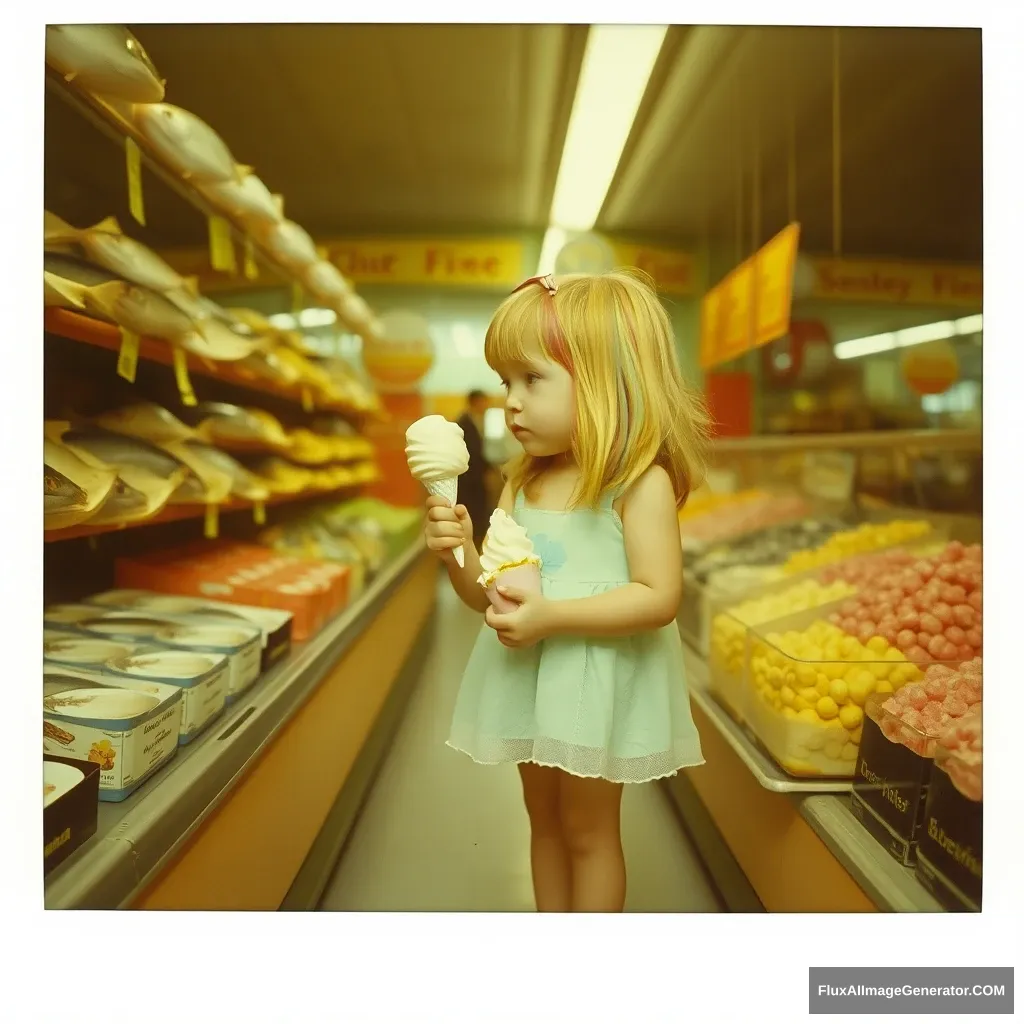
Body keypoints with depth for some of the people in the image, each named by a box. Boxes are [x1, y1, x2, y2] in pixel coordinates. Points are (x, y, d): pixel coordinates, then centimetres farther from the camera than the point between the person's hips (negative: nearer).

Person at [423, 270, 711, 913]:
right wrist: (459, 550, -15)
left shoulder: (642, 482, -17)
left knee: (588, 830, 10)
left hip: (600, 681, -7)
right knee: (544, 818, 22)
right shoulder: (522, 482, 3)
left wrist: (552, 616, -29)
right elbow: (486, 594, 5)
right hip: (528, 676, 7)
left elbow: (659, 598, -22)